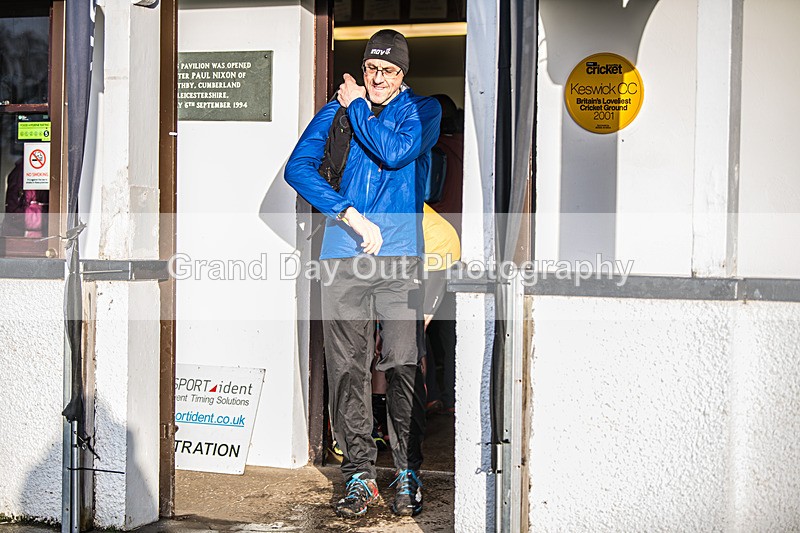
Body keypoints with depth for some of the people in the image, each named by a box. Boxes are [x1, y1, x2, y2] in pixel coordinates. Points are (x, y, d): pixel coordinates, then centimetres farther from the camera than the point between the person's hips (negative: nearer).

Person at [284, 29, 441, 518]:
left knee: (403, 365, -4)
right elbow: (299, 167, 1)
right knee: (347, 368, 1)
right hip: (343, 258, 2)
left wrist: (357, 106, 2)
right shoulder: (337, 111, 14)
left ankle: (409, 474, 8)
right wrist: (352, 216, -9)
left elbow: (394, 151, -11)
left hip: (400, 257, -2)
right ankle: (359, 475, 9)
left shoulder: (422, 110, 10)